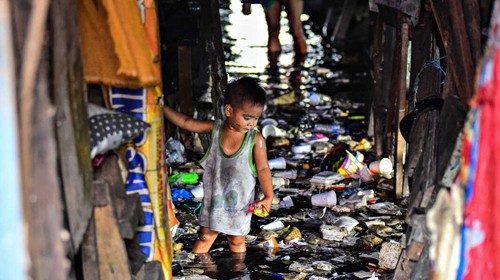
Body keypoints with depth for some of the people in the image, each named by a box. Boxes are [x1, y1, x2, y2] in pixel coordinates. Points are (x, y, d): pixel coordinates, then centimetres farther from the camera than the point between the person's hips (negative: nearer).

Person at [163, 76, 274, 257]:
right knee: (205, 237, 13)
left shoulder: (256, 139, -17)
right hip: (214, 198, 2)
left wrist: (268, 197, -18)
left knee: (237, 241, 14)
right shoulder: (216, 129, -11)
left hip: (239, 201, -2)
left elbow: (263, 169, -12)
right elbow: (186, 122, -7)